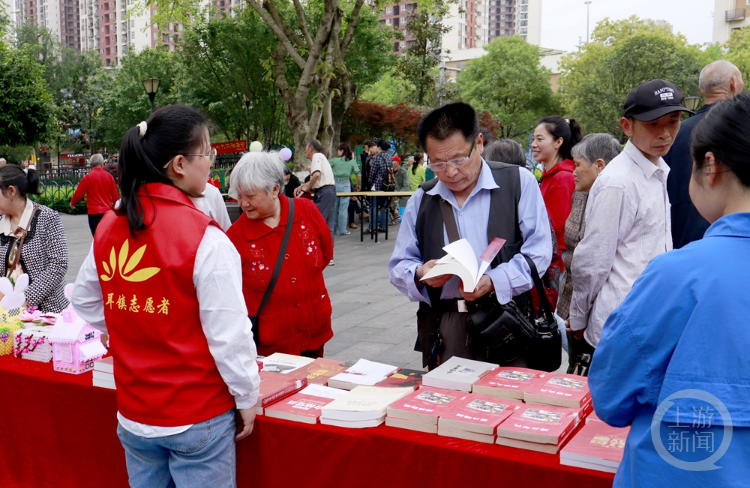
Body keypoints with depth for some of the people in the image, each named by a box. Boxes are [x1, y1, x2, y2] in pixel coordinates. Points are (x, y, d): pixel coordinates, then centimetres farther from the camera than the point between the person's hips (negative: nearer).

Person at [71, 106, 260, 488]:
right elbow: (228, 332, -18)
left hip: (133, 412, 6)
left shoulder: (109, 227, -1)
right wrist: (247, 398, -6)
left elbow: (85, 302, 12)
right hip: (198, 418, -5)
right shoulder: (205, 239, -20)